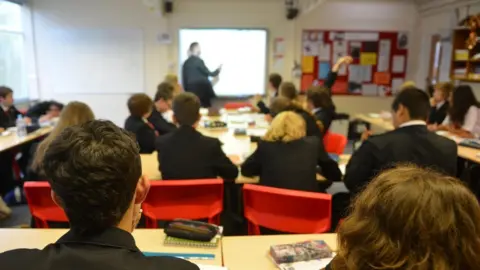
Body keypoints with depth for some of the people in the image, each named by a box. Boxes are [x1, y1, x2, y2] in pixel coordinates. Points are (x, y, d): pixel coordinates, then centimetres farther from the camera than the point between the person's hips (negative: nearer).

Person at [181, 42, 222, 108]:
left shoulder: (186, 63, 11)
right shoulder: (198, 61, -8)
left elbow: (184, 79, 12)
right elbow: (208, 73, -3)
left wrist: (187, 90, 17)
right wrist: (218, 70, 12)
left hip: (191, 90, 6)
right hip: (202, 89, -6)